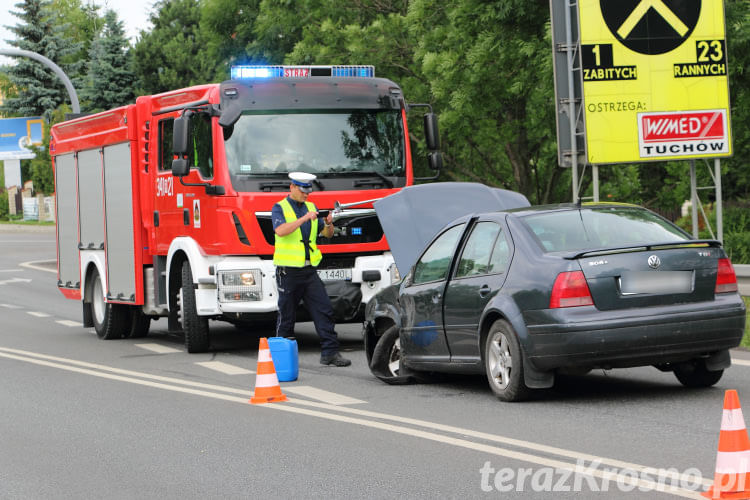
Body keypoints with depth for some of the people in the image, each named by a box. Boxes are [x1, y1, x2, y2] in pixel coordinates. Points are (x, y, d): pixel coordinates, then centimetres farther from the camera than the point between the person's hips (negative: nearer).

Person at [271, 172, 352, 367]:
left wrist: (329, 224, -10)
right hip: (288, 271, -5)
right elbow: (281, 230, -22)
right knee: (286, 315, 3)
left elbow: (327, 234, 13)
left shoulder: (311, 207, 13)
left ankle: (330, 352, -5)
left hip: (310, 270, 5)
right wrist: (304, 218, -28)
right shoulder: (279, 208, -2)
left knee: (324, 310, -4)